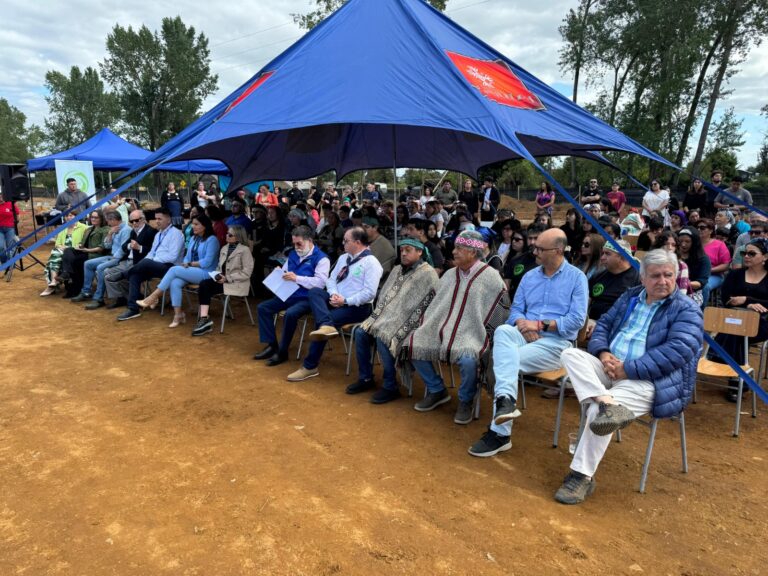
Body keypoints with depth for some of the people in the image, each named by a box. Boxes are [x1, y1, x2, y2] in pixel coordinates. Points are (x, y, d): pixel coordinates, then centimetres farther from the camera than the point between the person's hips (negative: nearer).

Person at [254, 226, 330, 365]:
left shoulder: (321, 258, -9)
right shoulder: (292, 254, 15)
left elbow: (320, 282, -20)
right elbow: (284, 272, 23)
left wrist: (297, 278, -24)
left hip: (306, 299, -8)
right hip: (289, 295, 8)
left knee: (290, 314, -34)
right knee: (263, 307, -5)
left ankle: (282, 351, -17)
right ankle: (272, 345, -1)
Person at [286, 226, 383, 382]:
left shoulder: (371, 262, -9)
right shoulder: (344, 258, 15)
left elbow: (369, 293, -17)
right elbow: (331, 279, 15)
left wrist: (345, 301, -19)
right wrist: (333, 294, -8)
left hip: (357, 307, -7)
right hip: (336, 300, 7)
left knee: (321, 320, -25)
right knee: (315, 291, -20)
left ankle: (310, 366, -14)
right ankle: (326, 326, -43)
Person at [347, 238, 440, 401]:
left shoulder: (427, 274, -10)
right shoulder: (397, 270, 15)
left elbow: (421, 308, -17)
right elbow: (385, 296, 15)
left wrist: (400, 331, -21)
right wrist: (375, 318, 0)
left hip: (407, 322, -7)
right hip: (388, 317, 8)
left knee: (383, 338, -29)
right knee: (361, 333, -9)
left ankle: (390, 387, -14)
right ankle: (365, 378, 5)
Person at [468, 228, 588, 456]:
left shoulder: (576, 277, 1)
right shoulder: (529, 276, 16)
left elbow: (577, 319, -9)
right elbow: (516, 309, 12)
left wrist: (540, 324, -15)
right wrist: (522, 323, -11)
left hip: (556, 342, -4)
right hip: (525, 334, 4)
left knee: (504, 360, -27)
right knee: (502, 331, -32)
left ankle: (499, 433, -21)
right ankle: (506, 398, -48)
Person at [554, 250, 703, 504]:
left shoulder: (687, 310, -3)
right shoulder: (629, 297, 16)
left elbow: (677, 352, -17)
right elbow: (603, 325, 14)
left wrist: (628, 369, -21)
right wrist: (603, 353, -9)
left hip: (646, 380, -6)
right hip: (608, 368, 7)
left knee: (597, 412, -30)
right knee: (571, 354, -19)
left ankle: (583, 476, -16)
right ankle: (608, 403, -39)